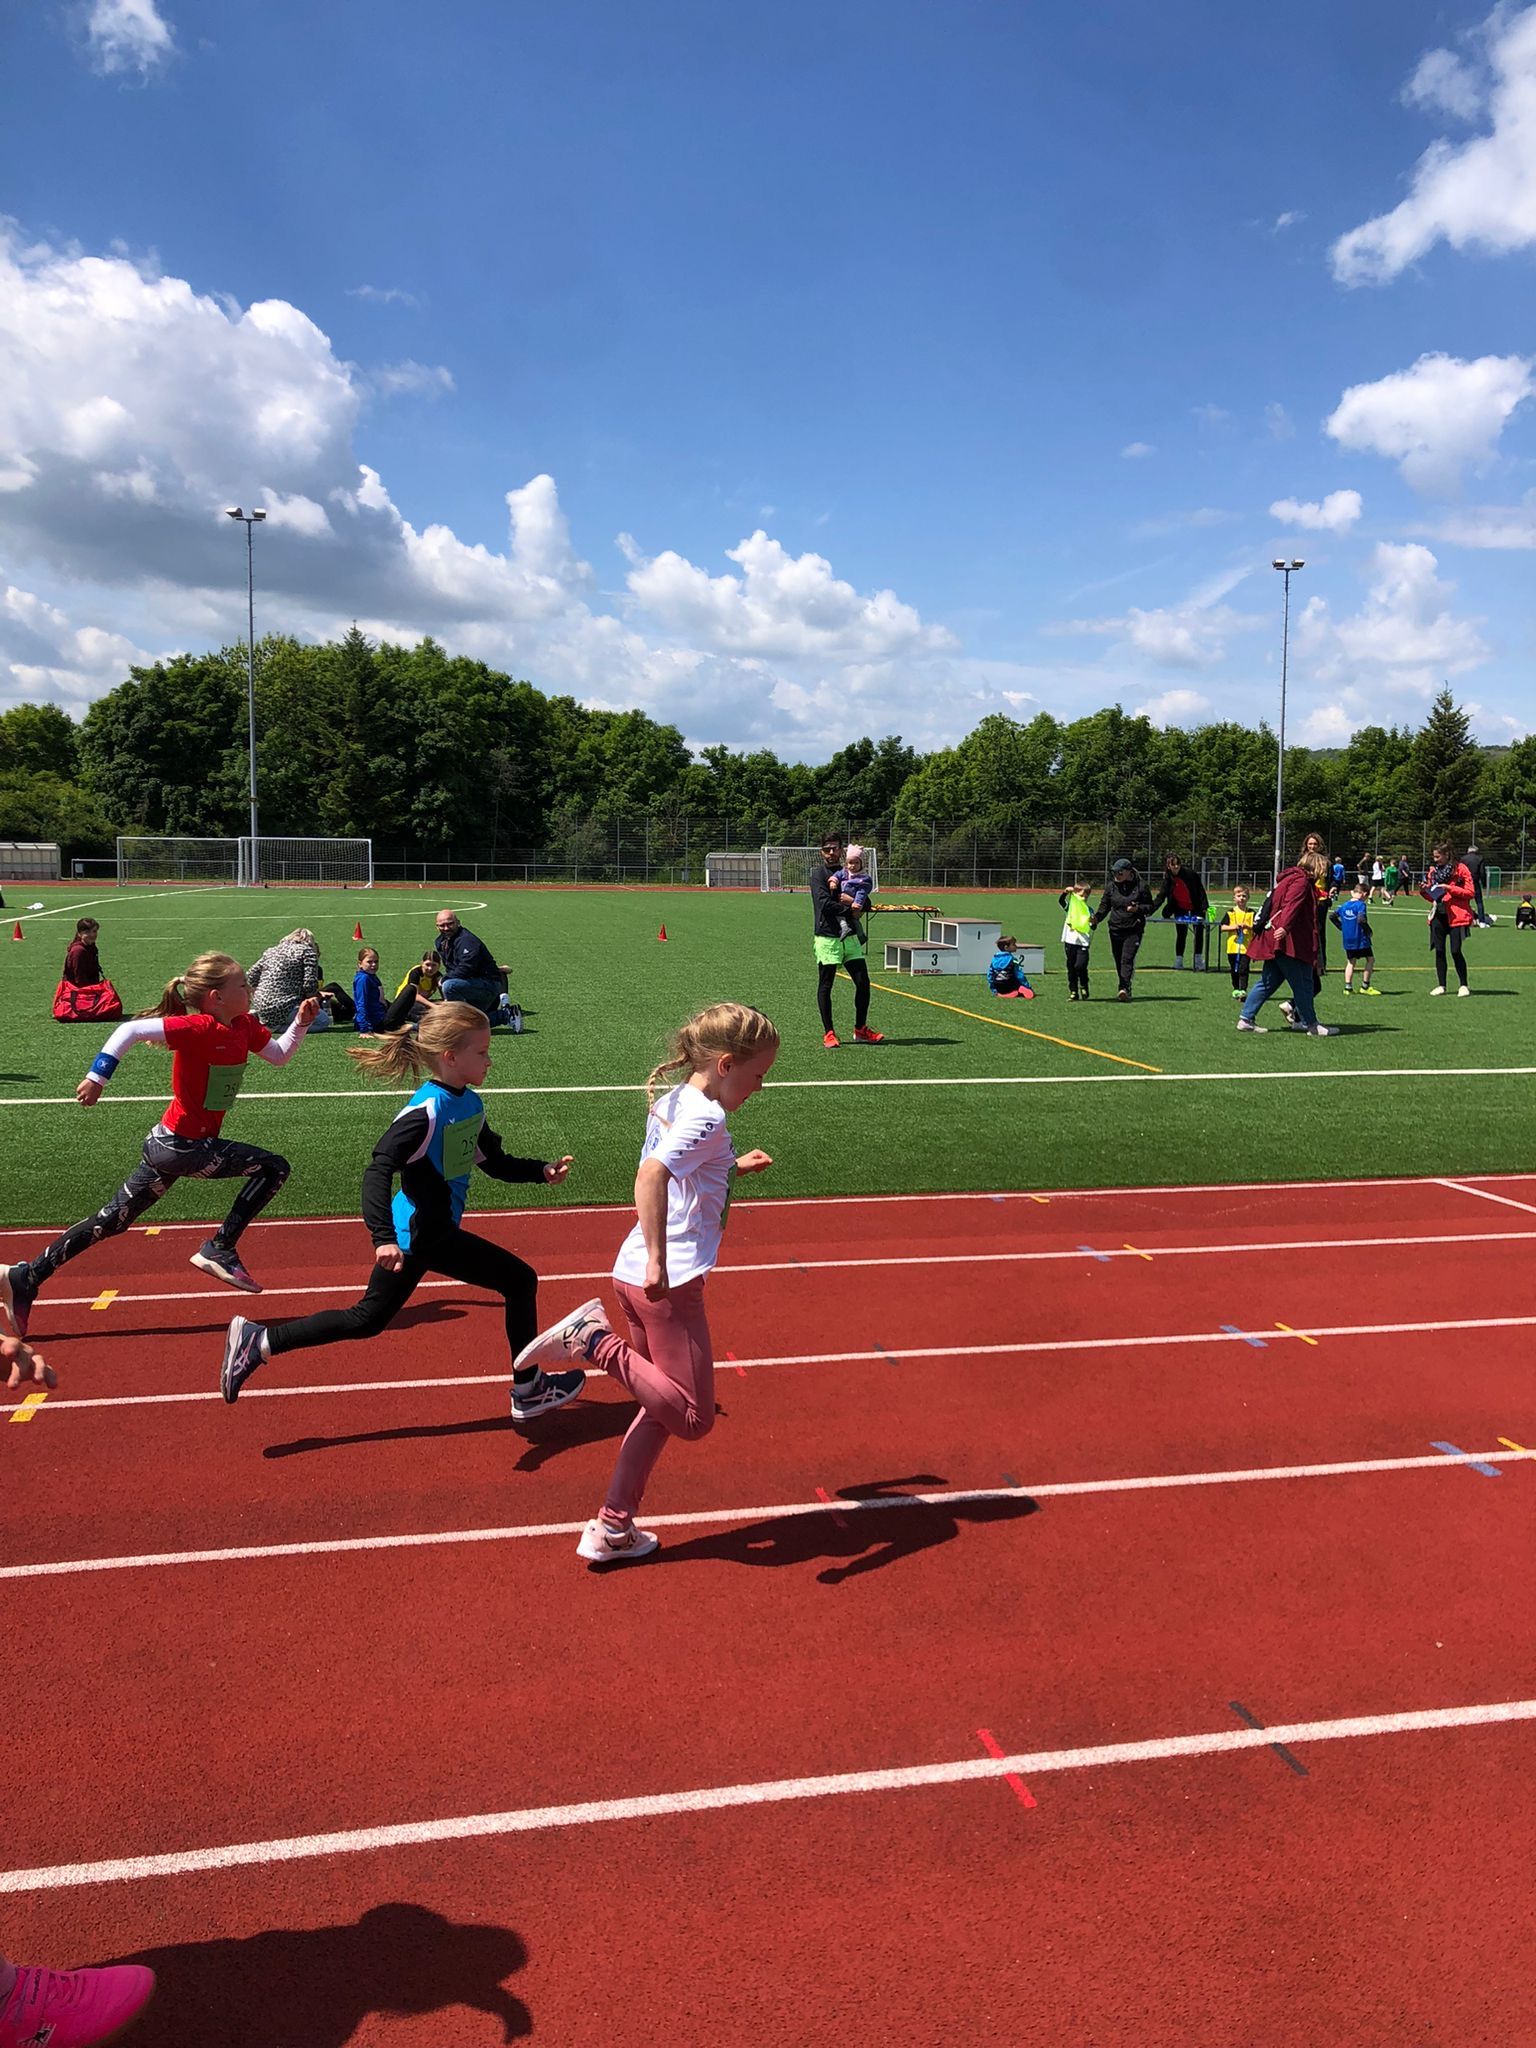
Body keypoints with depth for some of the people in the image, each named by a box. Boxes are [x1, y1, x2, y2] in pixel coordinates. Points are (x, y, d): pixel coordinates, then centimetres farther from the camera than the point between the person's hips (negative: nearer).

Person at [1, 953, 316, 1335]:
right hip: (181, 1147, -8)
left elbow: (279, 1055, 17)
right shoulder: (200, 1028, -21)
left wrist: (301, 1022, 3)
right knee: (274, 1168, -7)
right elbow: (131, 1030, -25)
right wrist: (97, 1077, -26)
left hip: (170, 1145, 8)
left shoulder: (245, 1026, 4)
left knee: (112, 1220, 14)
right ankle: (218, 1250, -2)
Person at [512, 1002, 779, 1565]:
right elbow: (651, 1175, -31)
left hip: (633, 1274, 10)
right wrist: (658, 1260, -34)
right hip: (668, 1281, -10)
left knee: (663, 1407, 19)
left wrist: (732, 1168, 31)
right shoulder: (706, 1118, -14)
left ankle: (612, 1528, 21)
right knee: (692, 1418, -2)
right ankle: (596, 1342, -8)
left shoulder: (671, 1101, 13)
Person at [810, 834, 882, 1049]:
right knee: (825, 986, -1)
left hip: (849, 935, 6)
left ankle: (860, 1030, 14)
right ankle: (828, 1033, 8)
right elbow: (824, 903, -16)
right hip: (826, 936, -6)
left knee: (863, 983, 3)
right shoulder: (819, 873, -2)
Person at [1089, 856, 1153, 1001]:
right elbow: (1104, 905, 8)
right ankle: (1125, 988, 22)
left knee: (1127, 958, -16)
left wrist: (1138, 909, -18)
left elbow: (1150, 907, 3)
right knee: (1118, 961, 8)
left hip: (1134, 930, -4)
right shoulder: (1111, 886, 5)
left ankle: (1124, 989, -23)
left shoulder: (1140, 886, -4)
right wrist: (1096, 918, -11)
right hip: (1115, 929, 4)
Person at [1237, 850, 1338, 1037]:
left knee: (1269, 981, 12)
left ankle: (1246, 1019, 11)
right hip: (1286, 941, -11)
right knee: (1302, 983, -4)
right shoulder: (1301, 881, -9)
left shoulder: (1290, 878, 22)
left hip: (1274, 942, 11)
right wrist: (1285, 926, -40)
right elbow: (1292, 905, -27)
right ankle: (1311, 1025, 2)